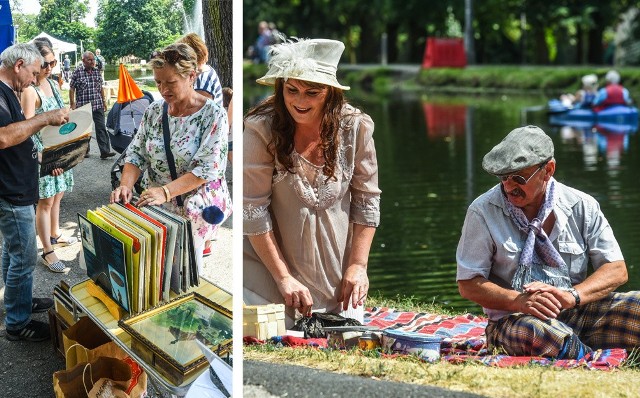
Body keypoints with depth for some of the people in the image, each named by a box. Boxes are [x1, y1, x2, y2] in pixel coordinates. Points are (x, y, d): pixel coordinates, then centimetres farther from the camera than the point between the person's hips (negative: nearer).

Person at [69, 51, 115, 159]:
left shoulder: (97, 72, 9)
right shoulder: (77, 72, -5)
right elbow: (72, 89, -3)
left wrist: (104, 101, 16)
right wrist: (72, 104, -7)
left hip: (97, 106, 3)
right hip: (82, 106, -3)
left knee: (101, 128, -6)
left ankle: (105, 151, -11)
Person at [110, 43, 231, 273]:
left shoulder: (212, 115, -15)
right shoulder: (154, 111, 1)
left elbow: (206, 169, -21)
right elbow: (136, 153, 4)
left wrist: (165, 192, -31)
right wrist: (126, 185, -17)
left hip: (193, 208, -4)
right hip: (156, 203, 4)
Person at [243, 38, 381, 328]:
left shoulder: (355, 127, -7)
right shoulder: (262, 130, -16)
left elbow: (366, 200, 2)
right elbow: (253, 211, -15)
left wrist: (358, 266, -3)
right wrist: (283, 277, -16)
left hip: (338, 266, 3)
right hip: (274, 259, -3)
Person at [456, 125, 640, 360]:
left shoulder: (582, 206, 6)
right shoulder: (483, 212, 0)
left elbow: (617, 270, 4)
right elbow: (468, 285, -1)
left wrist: (572, 295, -16)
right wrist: (519, 301, -19)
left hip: (578, 313, 3)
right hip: (513, 320, -3)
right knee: (530, 330, -40)